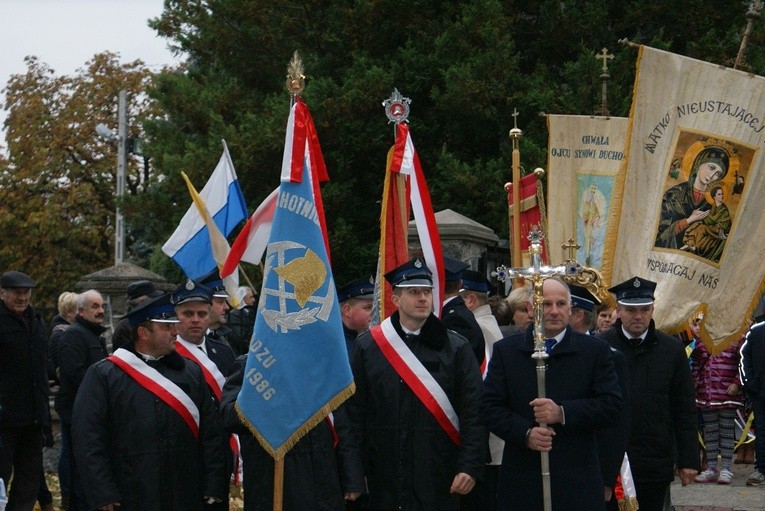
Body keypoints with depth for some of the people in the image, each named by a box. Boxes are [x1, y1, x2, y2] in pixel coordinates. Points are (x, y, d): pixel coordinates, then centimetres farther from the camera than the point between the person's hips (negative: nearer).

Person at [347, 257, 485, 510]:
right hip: (384, 478, 1)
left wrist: (470, 466, -9)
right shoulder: (367, 346, 4)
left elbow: (473, 412, -1)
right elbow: (355, 411, 4)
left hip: (440, 480, -1)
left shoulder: (456, 348, 3)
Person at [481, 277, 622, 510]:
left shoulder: (596, 350, 6)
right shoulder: (506, 350, 9)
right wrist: (525, 433, -13)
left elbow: (612, 406, -2)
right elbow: (489, 407, 5)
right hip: (521, 481, 1)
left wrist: (563, 413, -15)